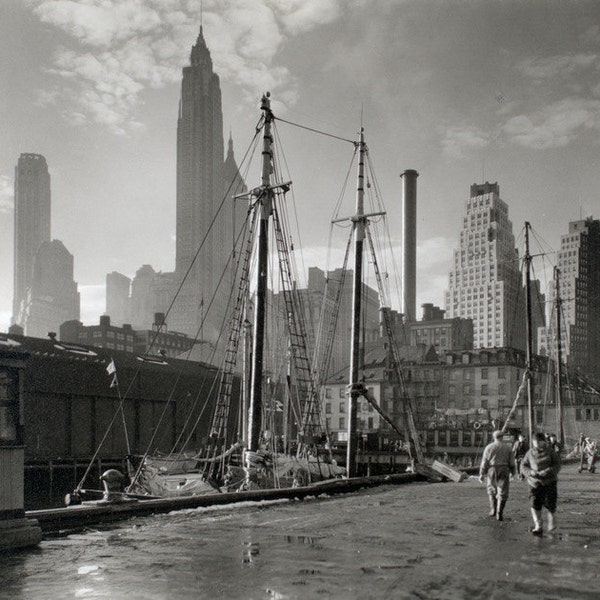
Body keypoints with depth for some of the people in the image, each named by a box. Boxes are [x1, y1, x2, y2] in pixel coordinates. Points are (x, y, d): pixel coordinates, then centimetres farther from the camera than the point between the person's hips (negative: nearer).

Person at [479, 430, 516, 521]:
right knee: (502, 493, 3)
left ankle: (493, 510, 16)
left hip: (492, 470, 0)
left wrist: (482, 474, 1)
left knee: (492, 490, 20)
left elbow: (484, 461, -2)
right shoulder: (508, 447, 2)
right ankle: (499, 514, -4)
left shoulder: (489, 447, 0)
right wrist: (513, 472, 14)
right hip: (504, 471, 0)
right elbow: (512, 462, 3)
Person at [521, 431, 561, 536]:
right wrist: (530, 472, -12)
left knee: (549, 503, -6)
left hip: (549, 481, -1)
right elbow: (523, 466, 8)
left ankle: (551, 516, 28)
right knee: (535, 503, -7)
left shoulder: (550, 451, 0)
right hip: (534, 482, 1)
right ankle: (538, 526, 3)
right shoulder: (530, 452, 5)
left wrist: (548, 471, -18)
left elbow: (557, 465, -1)